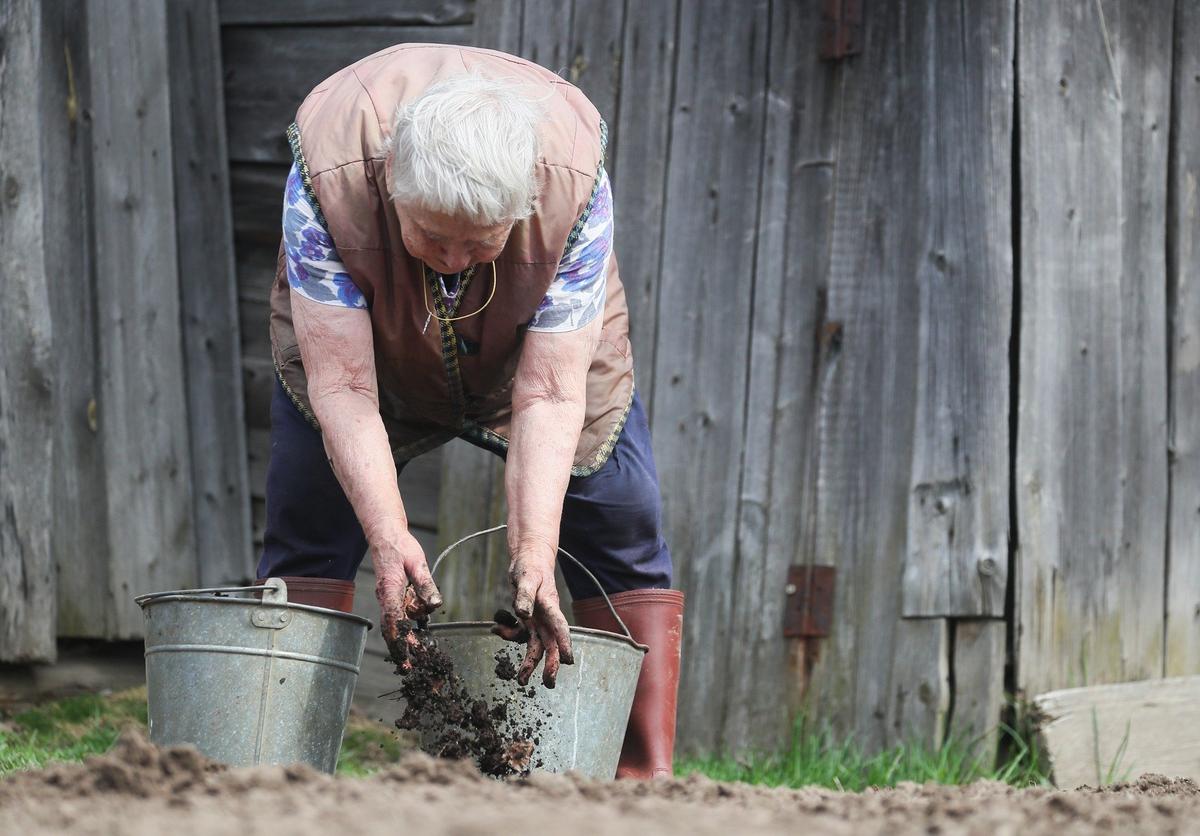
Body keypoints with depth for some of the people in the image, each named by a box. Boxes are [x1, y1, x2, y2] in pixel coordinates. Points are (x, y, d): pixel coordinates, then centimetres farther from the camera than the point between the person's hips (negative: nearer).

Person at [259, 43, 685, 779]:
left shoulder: (577, 188, -39)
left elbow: (549, 395, -37)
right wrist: (390, 539, -52)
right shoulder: (328, 176, -41)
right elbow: (342, 387, -39)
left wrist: (533, 553, -50)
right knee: (306, 542, -10)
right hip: (365, 337, 0)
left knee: (625, 543, -7)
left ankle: (647, 777, -2)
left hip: (540, 342, 0)